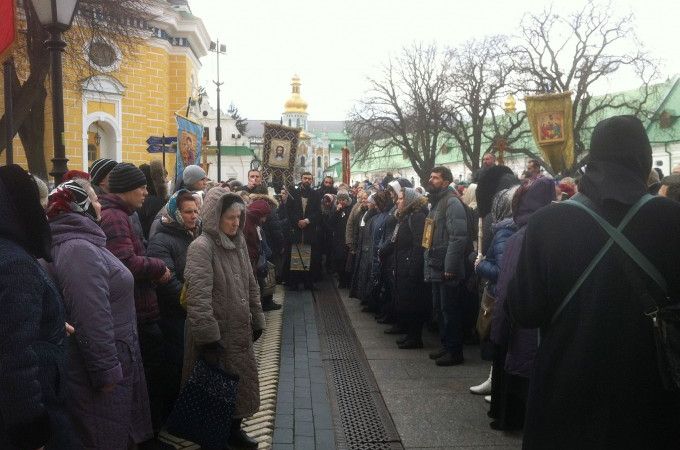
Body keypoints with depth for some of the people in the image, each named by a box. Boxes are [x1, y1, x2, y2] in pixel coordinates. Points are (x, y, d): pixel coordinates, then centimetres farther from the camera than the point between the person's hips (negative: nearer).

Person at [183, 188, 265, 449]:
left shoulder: (239, 243, 7)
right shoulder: (201, 247, -19)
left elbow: (251, 286, 15)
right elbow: (198, 297, -24)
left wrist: (256, 319, 15)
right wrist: (209, 337, -25)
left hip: (240, 331, 7)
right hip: (216, 335, -7)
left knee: (240, 383, 17)